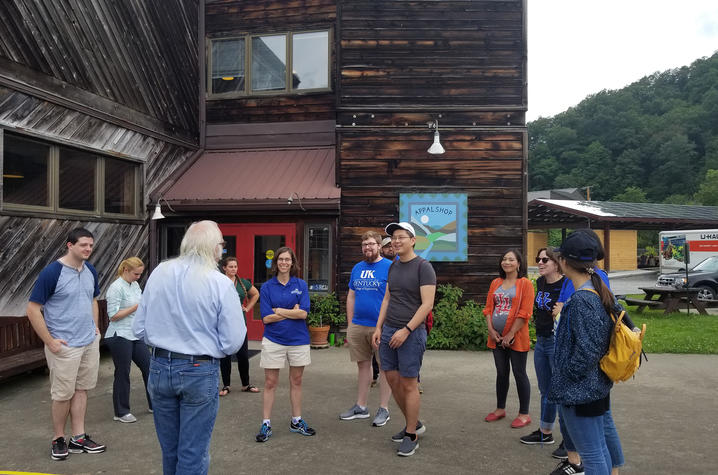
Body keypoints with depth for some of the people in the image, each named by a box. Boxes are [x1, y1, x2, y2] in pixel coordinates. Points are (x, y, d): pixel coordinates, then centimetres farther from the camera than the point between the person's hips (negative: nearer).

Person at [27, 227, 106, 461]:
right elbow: (33, 309, -12)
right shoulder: (52, 272, -14)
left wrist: (95, 327, 11)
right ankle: (58, 440, 22)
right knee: (63, 394, 4)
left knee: (81, 389, 13)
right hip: (65, 345, -6)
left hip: (90, 342, 6)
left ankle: (79, 438, 23)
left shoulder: (91, 271, 5)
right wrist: (49, 341, -14)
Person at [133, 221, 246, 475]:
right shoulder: (220, 283, -16)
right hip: (200, 373, -4)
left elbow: (139, 328, 1)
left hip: (160, 368, 4)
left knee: (169, 451, 21)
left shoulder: (159, 273, -4)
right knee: (192, 454, 10)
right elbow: (232, 342, -13)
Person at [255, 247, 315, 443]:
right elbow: (266, 318, -9)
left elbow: (303, 313, -11)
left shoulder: (301, 285, 1)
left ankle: (296, 421, 25)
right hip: (273, 341, -1)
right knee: (270, 383, 4)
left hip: (298, 340, 1)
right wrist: (292, 312, -11)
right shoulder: (267, 287, -1)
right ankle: (266, 424, 14)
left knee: (296, 381, 12)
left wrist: (279, 311, -10)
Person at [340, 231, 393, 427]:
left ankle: (383, 409, 15)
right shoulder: (357, 268, 12)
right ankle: (361, 407, 25)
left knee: (385, 367, 4)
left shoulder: (389, 267, -6)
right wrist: (350, 324, 11)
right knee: (362, 365, 14)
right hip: (358, 326, 6)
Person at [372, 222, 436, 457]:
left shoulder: (423, 267, -9)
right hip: (388, 331, 7)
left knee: (408, 385, -1)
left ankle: (411, 436, 14)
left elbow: (427, 304, -15)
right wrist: (379, 328, 10)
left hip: (411, 333, -7)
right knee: (393, 380, 11)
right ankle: (413, 424, 30)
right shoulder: (393, 266, 13)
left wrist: (406, 330, -19)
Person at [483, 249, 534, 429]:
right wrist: (491, 329, -3)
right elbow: (488, 308, 10)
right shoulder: (496, 283, 11)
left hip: (516, 338, -5)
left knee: (519, 374, 2)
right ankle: (500, 409, 27)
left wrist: (510, 334, -14)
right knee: (501, 373, 15)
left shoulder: (525, 284, -6)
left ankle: (524, 414, 12)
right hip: (497, 337, 5)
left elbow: (524, 313, -12)